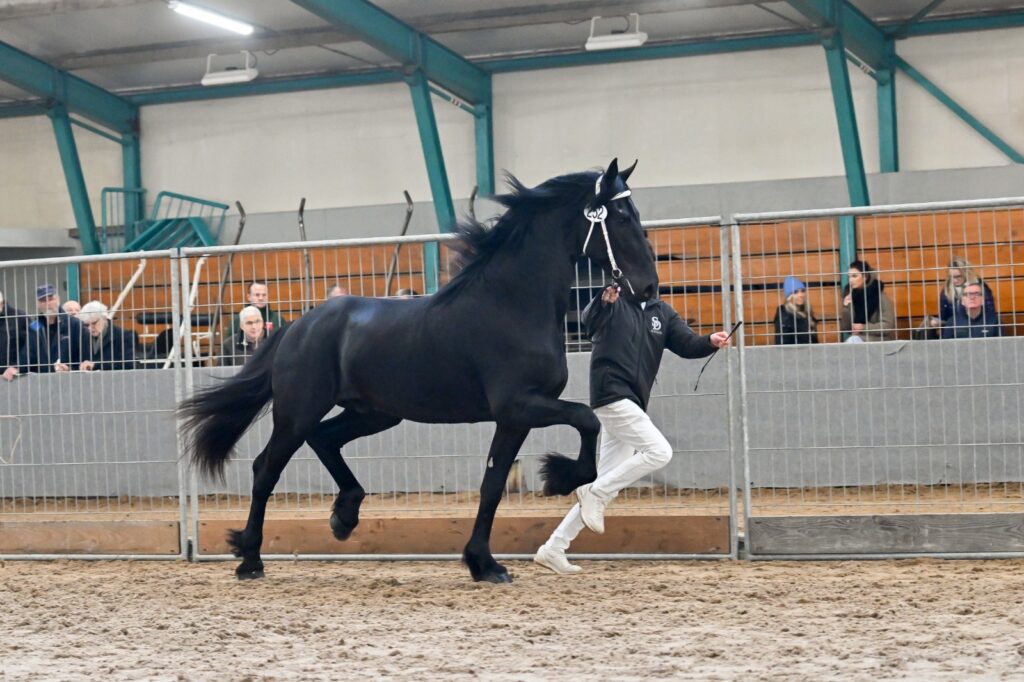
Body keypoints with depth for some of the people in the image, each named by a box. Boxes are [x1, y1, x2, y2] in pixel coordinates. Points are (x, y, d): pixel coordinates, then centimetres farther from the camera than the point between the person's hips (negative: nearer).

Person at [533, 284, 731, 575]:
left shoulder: (662, 312, 16)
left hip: (632, 404, 8)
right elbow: (589, 323, -24)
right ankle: (595, 493, -9)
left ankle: (553, 549, 10)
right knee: (659, 452, -21)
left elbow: (687, 344, 6)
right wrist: (603, 301, -46)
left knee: (607, 487, 6)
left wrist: (710, 342, -15)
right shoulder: (612, 304, -3)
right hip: (611, 395, -8)